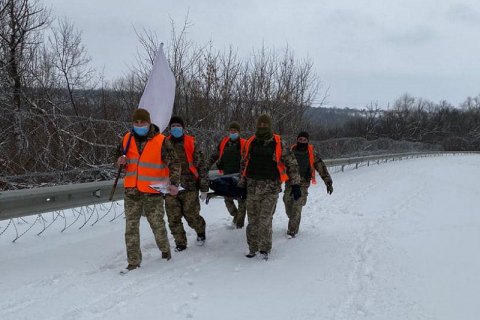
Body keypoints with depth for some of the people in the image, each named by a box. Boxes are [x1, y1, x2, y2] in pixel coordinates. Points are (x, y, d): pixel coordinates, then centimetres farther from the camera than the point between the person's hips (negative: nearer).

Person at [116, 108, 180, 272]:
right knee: (131, 226, 3)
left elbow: (174, 163, -8)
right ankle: (133, 260, 11)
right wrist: (121, 161, -3)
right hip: (132, 191, 4)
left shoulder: (161, 141, -8)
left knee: (157, 224, 5)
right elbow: (120, 155, 22)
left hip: (153, 191, -4)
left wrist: (174, 183, -21)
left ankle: (165, 250, 31)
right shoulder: (127, 138, 6)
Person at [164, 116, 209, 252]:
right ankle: (180, 243, 19)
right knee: (173, 219, 2)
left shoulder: (191, 143, 0)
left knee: (191, 216, -1)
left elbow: (201, 165, 1)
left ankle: (200, 231, 31)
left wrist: (204, 188, -2)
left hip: (189, 187, -3)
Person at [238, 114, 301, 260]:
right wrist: (243, 185, 18)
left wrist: (295, 184, -1)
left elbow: (291, 163, 3)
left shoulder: (278, 144, -1)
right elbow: (244, 165, 18)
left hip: (271, 188, -3)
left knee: (265, 220, -8)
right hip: (252, 187, 3)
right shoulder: (250, 143, 8)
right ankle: (253, 248, 21)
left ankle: (265, 249, 8)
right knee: (253, 220, 7)